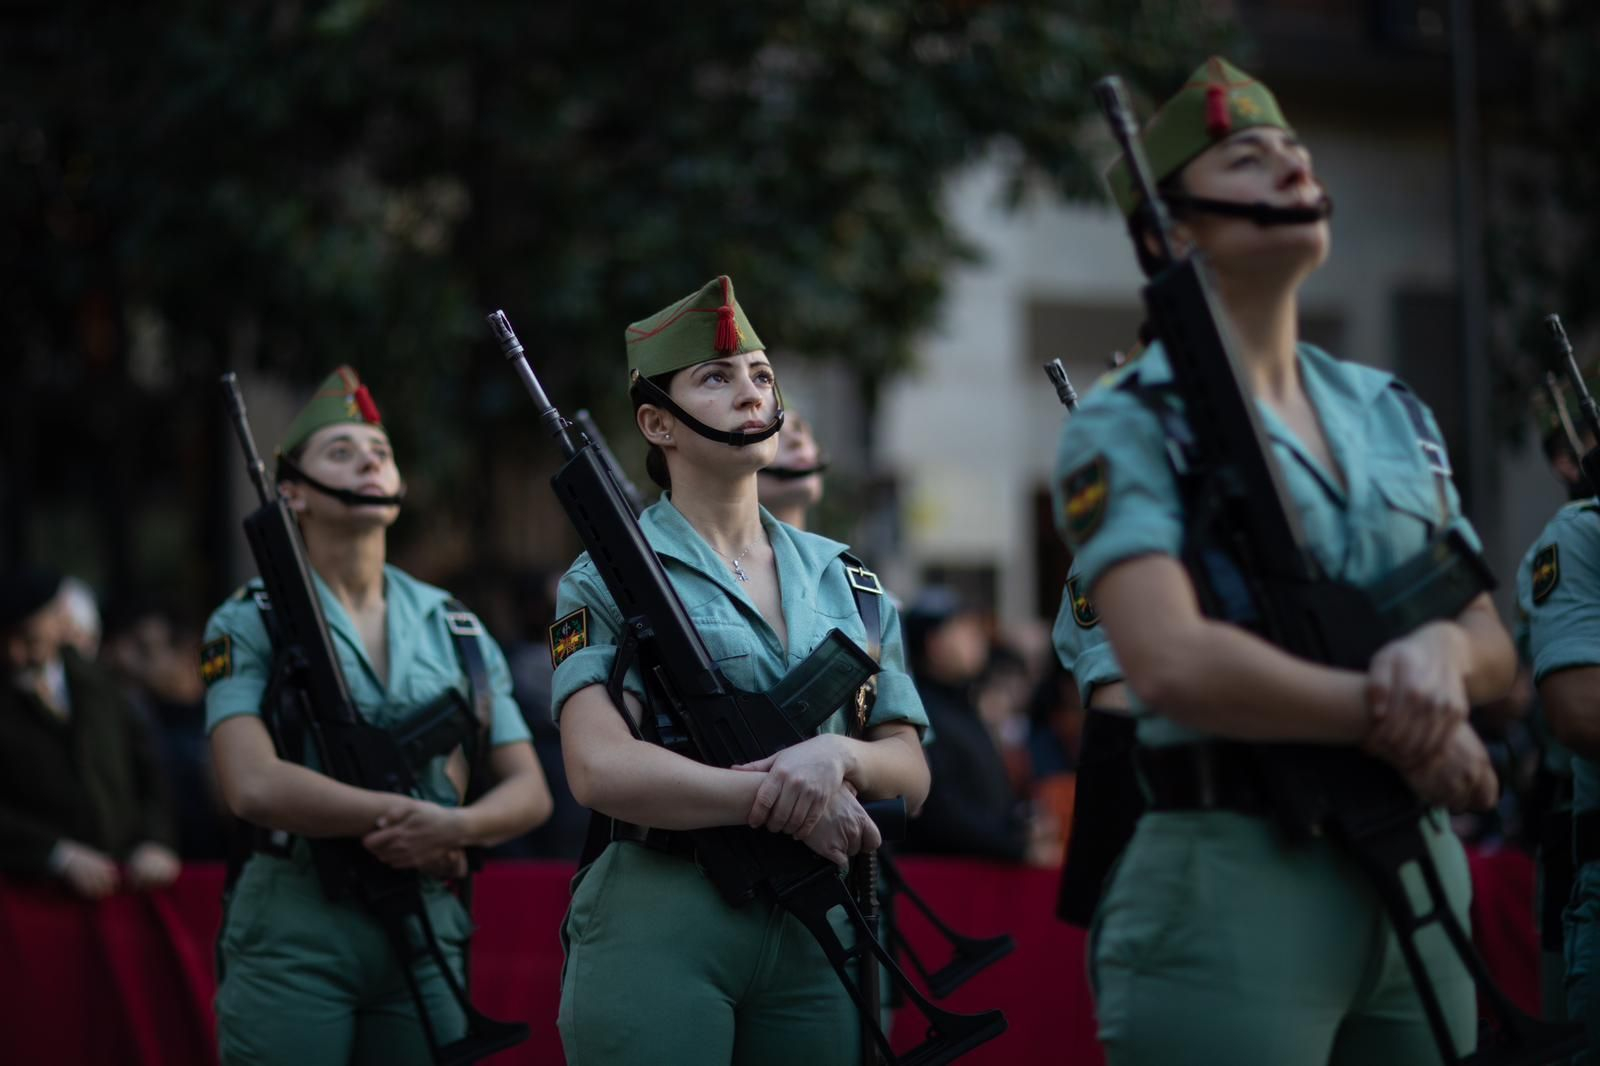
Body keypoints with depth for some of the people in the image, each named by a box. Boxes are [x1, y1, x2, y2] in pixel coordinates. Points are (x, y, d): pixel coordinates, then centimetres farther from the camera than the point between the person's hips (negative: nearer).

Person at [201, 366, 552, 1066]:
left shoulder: (454, 629, 13)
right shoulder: (250, 625, 0)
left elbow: (529, 793, 10)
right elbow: (253, 785, -14)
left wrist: (456, 825, -12)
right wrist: (404, 815, -11)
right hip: (293, 934, -4)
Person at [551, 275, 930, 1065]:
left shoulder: (846, 580, 15)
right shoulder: (607, 581, 1)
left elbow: (910, 773, 11)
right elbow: (600, 769, -13)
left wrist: (838, 756, -12)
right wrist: (785, 802, -15)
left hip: (820, 931, 4)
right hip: (657, 927, -4)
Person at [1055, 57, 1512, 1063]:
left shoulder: (1395, 414, 15)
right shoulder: (1130, 426, -5)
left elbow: (1497, 644, 15)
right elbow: (1172, 664, -19)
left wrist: (1444, 649, -8)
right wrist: (1389, 716, -11)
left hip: (1421, 869, 6)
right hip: (1235, 876, -6)